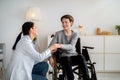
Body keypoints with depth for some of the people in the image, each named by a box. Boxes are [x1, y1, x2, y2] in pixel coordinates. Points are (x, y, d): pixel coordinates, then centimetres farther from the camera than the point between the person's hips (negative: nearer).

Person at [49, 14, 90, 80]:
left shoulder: (74, 35, 2)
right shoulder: (58, 34, -1)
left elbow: (71, 47, -15)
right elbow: (51, 46, -4)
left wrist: (60, 45, -33)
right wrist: (50, 57, -22)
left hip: (73, 55, 2)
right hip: (63, 56, -1)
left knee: (81, 57, -31)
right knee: (66, 58, -37)